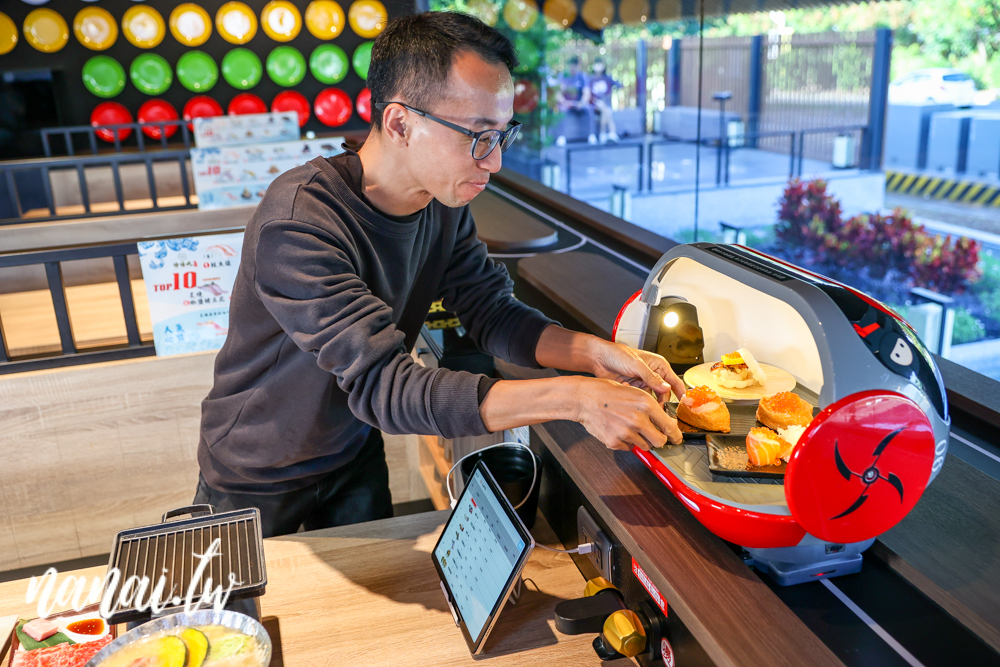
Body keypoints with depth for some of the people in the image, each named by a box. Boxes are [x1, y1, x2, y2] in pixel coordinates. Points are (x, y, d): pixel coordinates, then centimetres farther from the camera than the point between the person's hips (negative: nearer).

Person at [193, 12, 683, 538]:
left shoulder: (444, 203, -12)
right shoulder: (299, 223, -35)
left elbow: (492, 312, -7)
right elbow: (384, 386, -40)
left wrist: (597, 354, -25)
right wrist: (574, 398, -45)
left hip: (356, 457, 6)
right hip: (257, 481, -5)